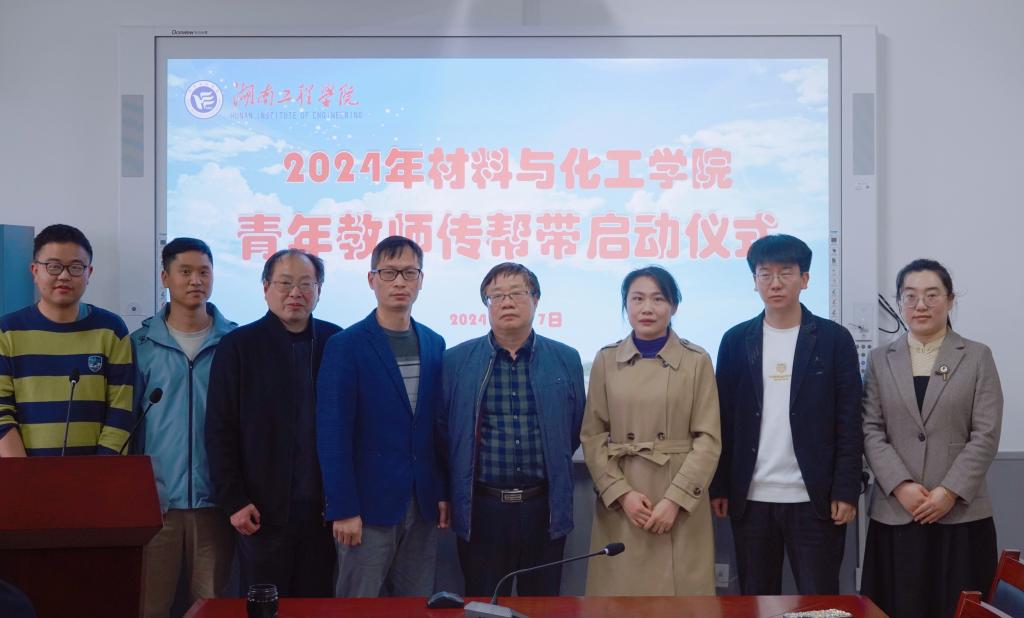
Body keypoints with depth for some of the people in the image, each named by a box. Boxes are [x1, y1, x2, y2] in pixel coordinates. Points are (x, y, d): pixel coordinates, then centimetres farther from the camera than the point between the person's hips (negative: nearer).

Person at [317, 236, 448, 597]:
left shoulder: (434, 344, 10)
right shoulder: (346, 346, -6)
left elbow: (438, 425, 12)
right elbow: (333, 434, -10)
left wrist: (443, 493, 6)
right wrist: (343, 509, -14)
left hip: (423, 507, 5)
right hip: (370, 504, -4)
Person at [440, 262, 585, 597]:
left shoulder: (566, 360, 4)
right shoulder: (456, 361, 0)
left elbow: (576, 428, 12)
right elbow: (442, 427, 6)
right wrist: (462, 480, 9)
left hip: (545, 508, 1)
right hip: (481, 509, -1)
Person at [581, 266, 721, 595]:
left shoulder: (696, 360, 0)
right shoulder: (606, 360, 4)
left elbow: (709, 439, -3)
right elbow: (592, 436, 3)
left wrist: (675, 499, -12)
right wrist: (621, 492, -9)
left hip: (681, 503, -1)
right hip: (619, 504, 1)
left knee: (679, 586, 2)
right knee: (621, 586, 5)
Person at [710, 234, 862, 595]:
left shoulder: (834, 339, 0)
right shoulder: (736, 341, 6)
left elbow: (849, 424, -2)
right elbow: (724, 420, 7)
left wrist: (846, 492, -7)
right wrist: (719, 487, 3)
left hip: (814, 499, -2)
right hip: (751, 499, 2)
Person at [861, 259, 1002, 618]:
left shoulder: (977, 357, 6)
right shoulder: (880, 359, 10)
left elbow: (986, 435, -1)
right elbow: (871, 431, 3)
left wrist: (950, 491, -11)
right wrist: (901, 486, -11)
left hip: (961, 514, -1)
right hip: (895, 514, 1)